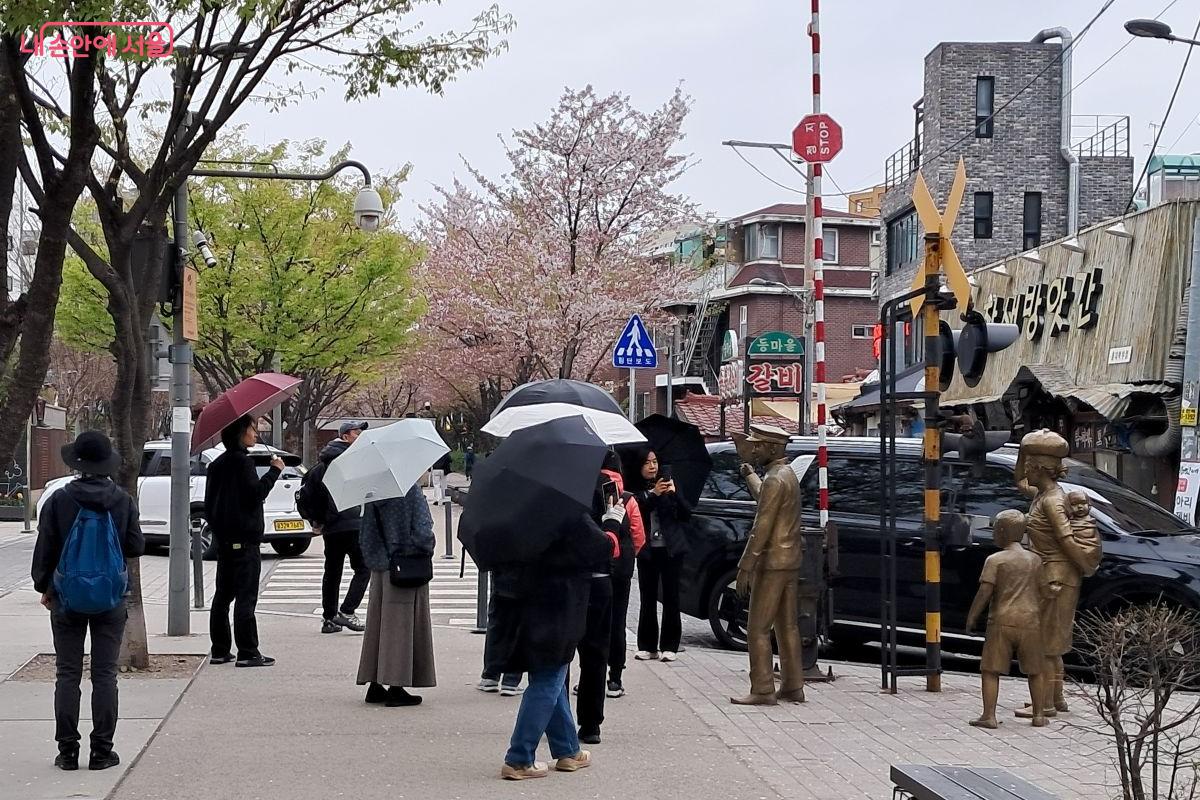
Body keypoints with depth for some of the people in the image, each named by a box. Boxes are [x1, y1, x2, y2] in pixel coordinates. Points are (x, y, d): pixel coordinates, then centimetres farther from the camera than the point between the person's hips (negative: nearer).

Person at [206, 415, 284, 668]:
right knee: (246, 597, -7)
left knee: (222, 595, 11)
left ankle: (220, 650, 14)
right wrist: (275, 471, -9)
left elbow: (209, 503, 16)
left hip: (223, 539, 8)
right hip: (244, 539, -8)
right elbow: (256, 493, -19)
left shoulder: (217, 464, 13)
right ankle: (248, 653, -7)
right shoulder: (243, 461, -12)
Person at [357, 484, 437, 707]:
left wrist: (372, 559, 13)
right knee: (400, 625, 0)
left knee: (377, 623, 12)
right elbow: (423, 531, -19)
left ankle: (375, 685, 16)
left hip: (379, 568, 6)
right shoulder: (411, 491, -15)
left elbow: (365, 534, 6)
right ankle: (396, 686, 0)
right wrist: (426, 554, -3)